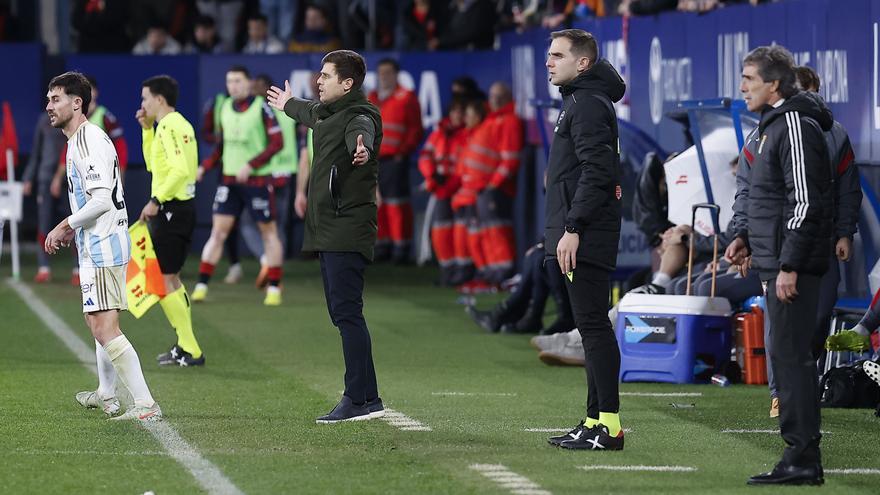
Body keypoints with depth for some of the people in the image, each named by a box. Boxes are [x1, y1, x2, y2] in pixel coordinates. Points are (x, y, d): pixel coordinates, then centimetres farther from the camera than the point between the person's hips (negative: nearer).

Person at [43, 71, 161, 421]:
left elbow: (102, 200, -25)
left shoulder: (89, 140, -17)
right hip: (96, 245, 11)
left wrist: (66, 225, -16)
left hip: (103, 246, -11)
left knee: (104, 328, -16)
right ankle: (106, 395, 42)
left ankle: (145, 404, -20)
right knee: (95, 320, 25)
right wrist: (73, 230, 16)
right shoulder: (79, 140, 16)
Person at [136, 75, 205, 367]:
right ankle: (185, 346, 19)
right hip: (183, 207, 10)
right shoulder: (178, 125, 16)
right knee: (170, 279, 16)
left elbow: (181, 170, -27)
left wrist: (156, 201, -24)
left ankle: (190, 351, -8)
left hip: (171, 209, -10)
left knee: (164, 280, -7)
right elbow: (153, 164, 27)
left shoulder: (169, 127, -15)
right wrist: (147, 130, 20)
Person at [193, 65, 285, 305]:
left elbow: (277, 142, -12)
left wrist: (250, 165, -20)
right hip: (230, 180, 5)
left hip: (257, 179, -4)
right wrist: (205, 167, 6)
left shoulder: (262, 107, -9)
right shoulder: (225, 107, 8)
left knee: (268, 231, 6)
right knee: (218, 231, -1)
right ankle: (201, 286, -1)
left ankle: (274, 288, 13)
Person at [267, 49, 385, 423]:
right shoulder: (325, 112, 18)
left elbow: (360, 133, -37)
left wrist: (362, 148, -61)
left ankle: (362, 398, -16)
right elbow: (310, 113, 44)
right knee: (341, 313, 7)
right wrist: (288, 105, 65)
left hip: (348, 231, -10)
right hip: (327, 231, 10)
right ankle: (363, 397, 9)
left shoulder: (359, 117, -12)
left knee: (346, 311, -14)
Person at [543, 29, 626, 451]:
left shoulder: (588, 104, -12)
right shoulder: (578, 101, 20)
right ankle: (596, 420, 15)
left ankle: (608, 425, -12)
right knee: (592, 328, 11)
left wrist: (573, 229, -22)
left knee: (593, 327, -11)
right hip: (584, 238, 11)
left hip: (584, 241, -11)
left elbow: (596, 172, -20)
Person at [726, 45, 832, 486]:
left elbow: (806, 201, -20)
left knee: (790, 355, -10)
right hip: (778, 261, 11)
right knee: (788, 356, 11)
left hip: (794, 265, -11)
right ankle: (800, 456, 15)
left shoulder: (796, 127, -15)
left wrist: (789, 265, -22)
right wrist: (748, 238, 18)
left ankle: (803, 458, -9)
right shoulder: (775, 125, 17)